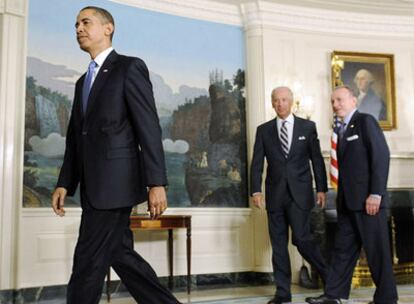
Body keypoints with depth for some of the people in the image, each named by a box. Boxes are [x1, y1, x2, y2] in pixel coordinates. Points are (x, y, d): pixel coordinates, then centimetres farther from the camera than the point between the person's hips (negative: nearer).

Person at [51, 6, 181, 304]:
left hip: (115, 182, -8)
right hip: (93, 186, 8)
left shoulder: (130, 67, -3)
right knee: (119, 253, 11)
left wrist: (157, 183, -19)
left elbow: (149, 128, -12)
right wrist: (65, 183, 10)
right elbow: (75, 137, 19)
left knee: (88, 262, -5)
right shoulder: (83, 81, 21)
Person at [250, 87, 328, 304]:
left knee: (301, 239, -8)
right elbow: (257, 163, 4)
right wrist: (256, 190, -6)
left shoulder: (308, 127, 6)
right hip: (275, 194, 2)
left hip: (300, 193, -2)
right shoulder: (263, 130, 8)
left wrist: (321, 188, -1)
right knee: (278, 244, 5)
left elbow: (317, 159, 5)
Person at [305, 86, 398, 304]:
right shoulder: (343, 130, 19)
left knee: (376, 250, 0)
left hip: (367, 199, -8)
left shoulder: (365, 121, -4)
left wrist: (376, 193, -19)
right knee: (343, 248, 8)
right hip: (347, 201, 8)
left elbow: (381, 155, -12)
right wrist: (340, 195, 10)